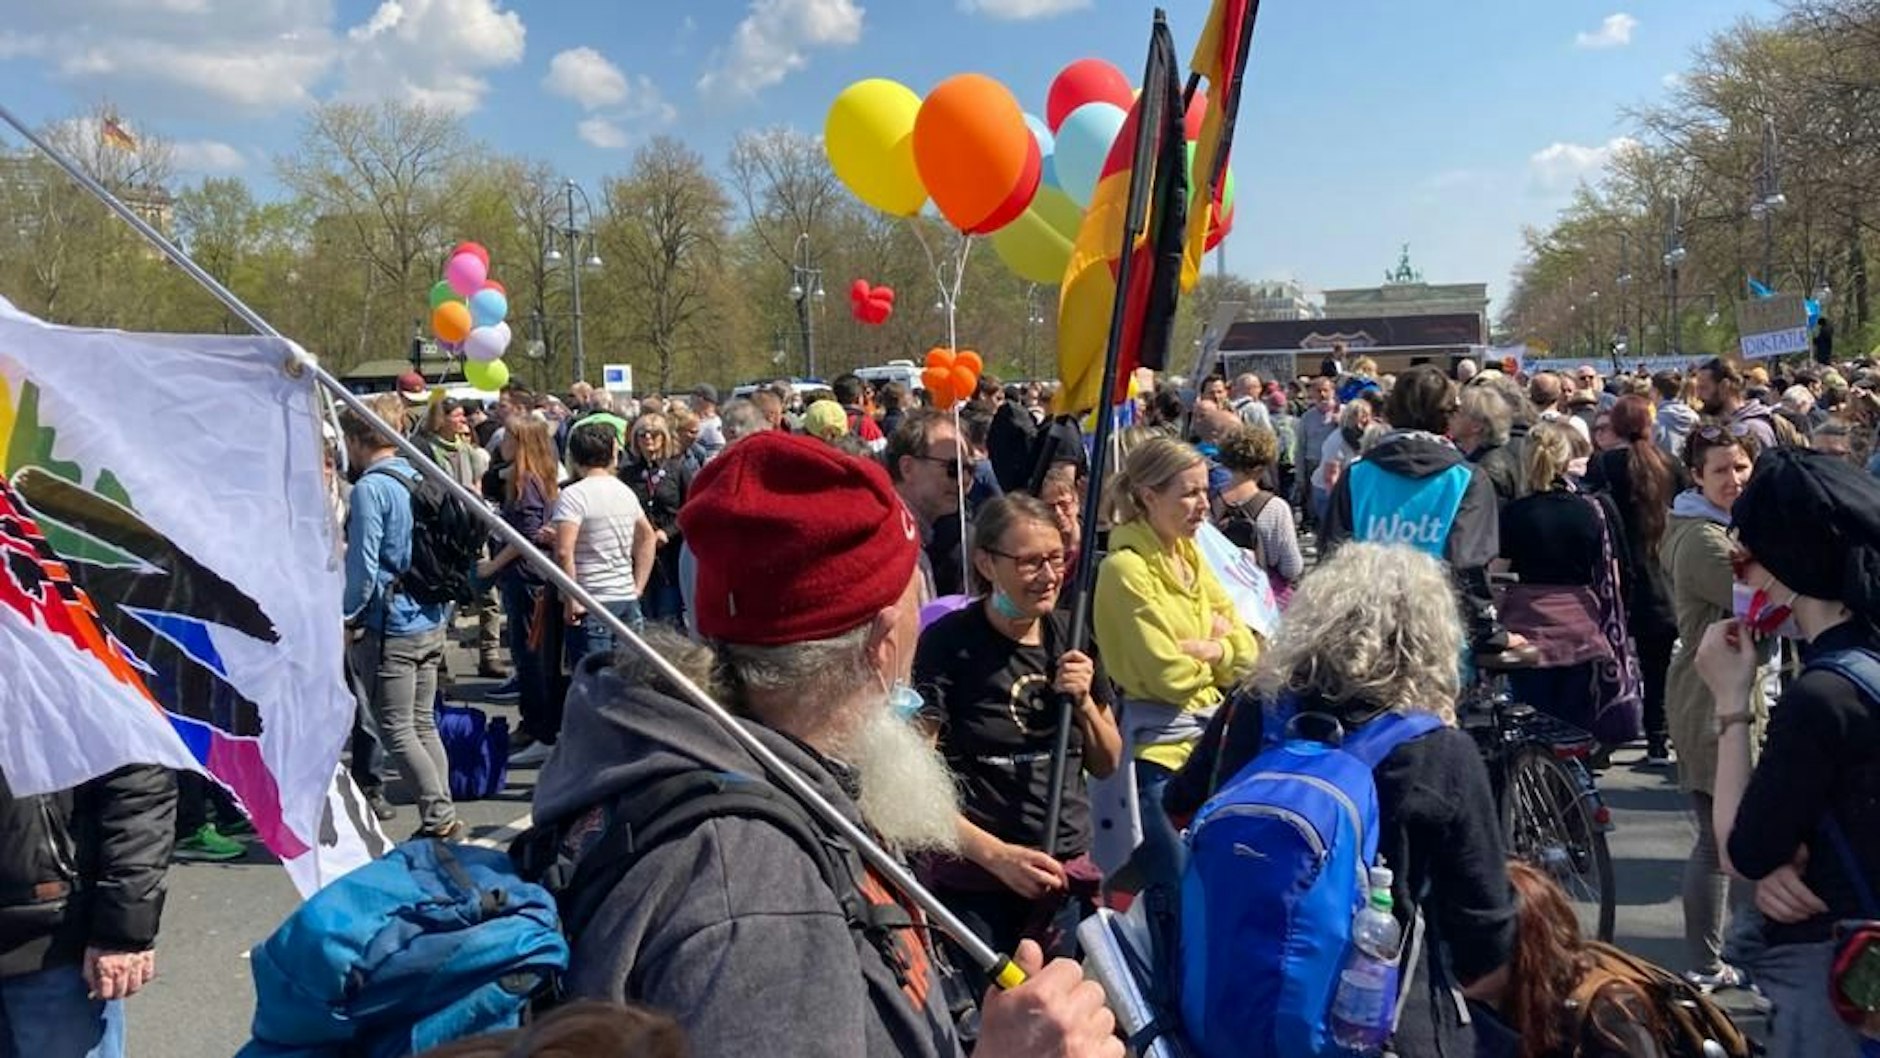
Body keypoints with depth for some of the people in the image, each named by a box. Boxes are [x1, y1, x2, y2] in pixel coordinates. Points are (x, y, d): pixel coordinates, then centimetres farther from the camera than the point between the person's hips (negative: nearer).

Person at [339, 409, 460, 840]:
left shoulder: (370, 488, -14)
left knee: (397, 731, -1)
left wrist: (347, 616, -4)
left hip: (391, 627, -8)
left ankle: (439, 818, -2)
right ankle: (442, 817, 15)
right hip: (432, 622, 8)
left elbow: (363, 564, -16)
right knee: (423, 724, 13)